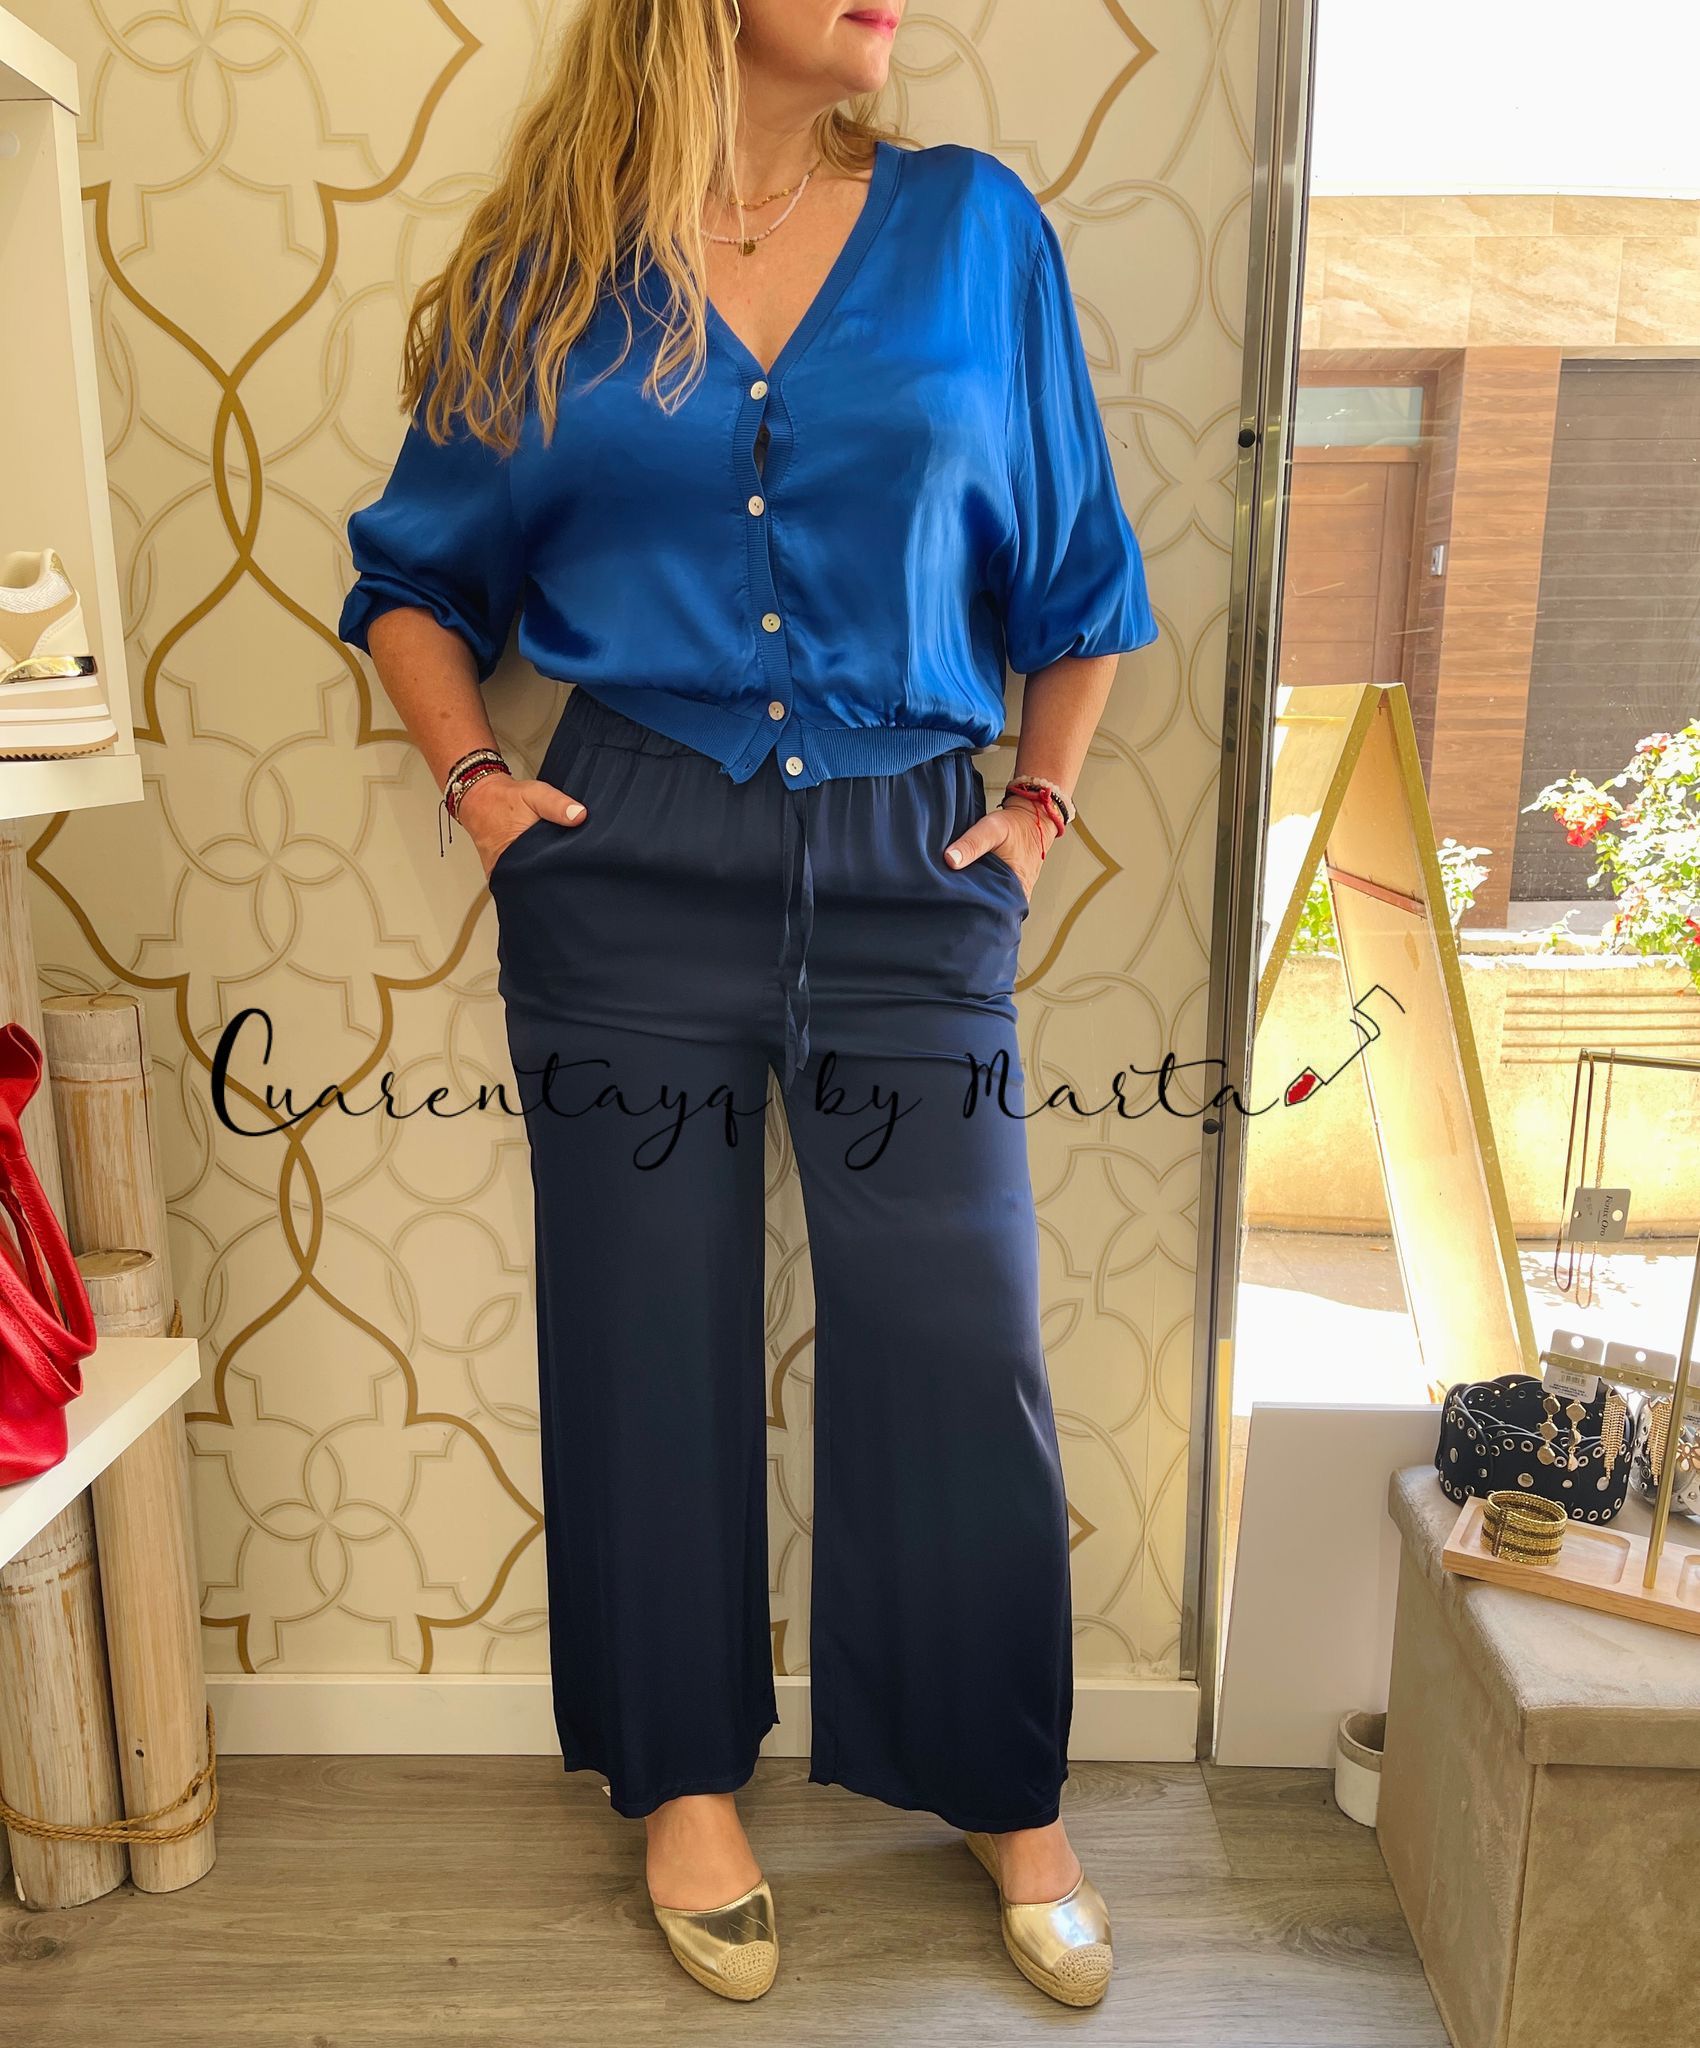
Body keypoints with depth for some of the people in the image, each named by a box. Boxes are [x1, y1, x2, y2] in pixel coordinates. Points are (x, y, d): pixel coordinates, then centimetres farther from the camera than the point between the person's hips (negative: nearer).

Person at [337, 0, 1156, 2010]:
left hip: (908, 868, 0)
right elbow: (413, 575, 15)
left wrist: (1040, 797, 9)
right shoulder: (551, 272, 7)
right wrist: (473, 780, 1)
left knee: (959, 1346, 3)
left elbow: (1071, 561, 13)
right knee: (653, 1334, 8)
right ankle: (686, 1780, 32)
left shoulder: (973, 227, 7)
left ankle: (1011, 1797, 29)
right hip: (633, 866, 1)